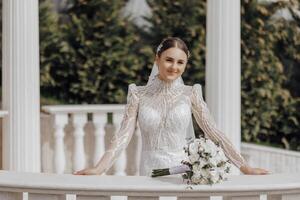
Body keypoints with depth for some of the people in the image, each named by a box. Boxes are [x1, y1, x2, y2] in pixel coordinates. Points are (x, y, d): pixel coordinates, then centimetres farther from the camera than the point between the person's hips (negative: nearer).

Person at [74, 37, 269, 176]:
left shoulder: (190, 94, 2)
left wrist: (244, 167, -9)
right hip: (150, 172, 0)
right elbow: (124, 135, -4)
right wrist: (98, 168, -17)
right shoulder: (139, 94, 1)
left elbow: (213, 132, -2)